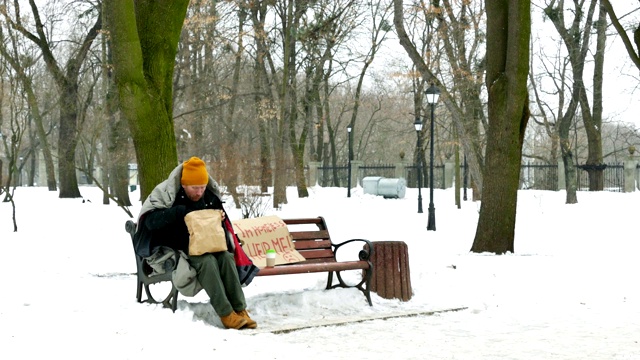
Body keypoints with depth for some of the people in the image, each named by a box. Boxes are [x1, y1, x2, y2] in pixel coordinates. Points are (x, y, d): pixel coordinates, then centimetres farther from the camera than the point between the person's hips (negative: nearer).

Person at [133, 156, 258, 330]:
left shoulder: (210, 196, 5)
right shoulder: (167, 194, -11)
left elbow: (221, 221, 20)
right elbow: (150, 221, -23)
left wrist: (220, 219, -5)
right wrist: (179, 212, -30)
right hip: (178, 249, -5)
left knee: (226, 257, -25)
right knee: (207, 260, -33)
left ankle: (240, 309, -24)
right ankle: (226, 314, -32)